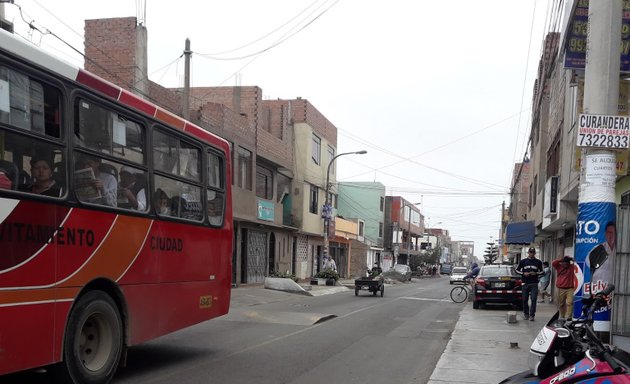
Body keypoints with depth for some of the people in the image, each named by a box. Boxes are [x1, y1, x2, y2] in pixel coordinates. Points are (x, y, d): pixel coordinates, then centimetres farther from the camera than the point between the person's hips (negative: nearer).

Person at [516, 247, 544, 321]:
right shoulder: (523, 261, 6)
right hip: (525, 283, 1)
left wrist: (536, 273, -7)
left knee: (533, 299, -9)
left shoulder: (538, 262, 7)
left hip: (534, 284, -1)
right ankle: (526, 314, 20)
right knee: (525, 300, 7)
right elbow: (517, 270, 10)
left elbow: (542, 272, 13)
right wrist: (523, 273, -7)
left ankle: (532, 315, -6)